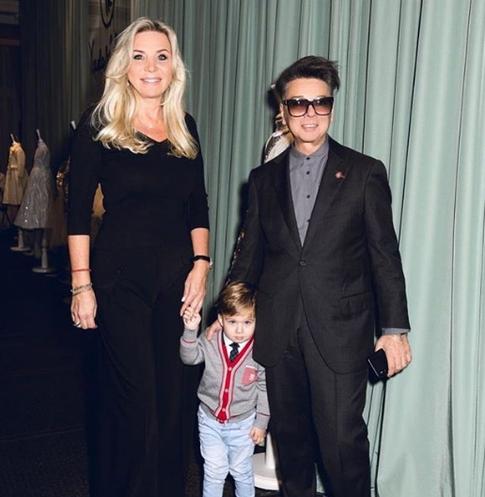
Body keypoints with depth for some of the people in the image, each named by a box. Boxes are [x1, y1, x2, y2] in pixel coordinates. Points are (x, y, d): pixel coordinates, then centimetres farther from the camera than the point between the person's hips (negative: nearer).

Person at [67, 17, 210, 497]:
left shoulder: (184, 127, 9)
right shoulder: (98, 127, -4)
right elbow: (78, 212, -5)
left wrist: (200, 264, 2)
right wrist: (82, 284, -8)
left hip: (178, 275, 4)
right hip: (121, 276, -4)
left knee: (175, 393, 10)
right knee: (134, 399, 0)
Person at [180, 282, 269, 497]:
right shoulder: (210, 342, -12)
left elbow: (264, 388, -7)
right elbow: (190, 357, -17)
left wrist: (261, 422, -3)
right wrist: (191, 330, -31)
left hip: (243, 423, -1)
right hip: (210, 419, 1)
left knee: (242, 471, 17)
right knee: (214, 471, 11)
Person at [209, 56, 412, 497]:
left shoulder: (365, 173, 0)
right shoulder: (264, 178, 9)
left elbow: (385, 256, -1)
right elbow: (250, 253, 13)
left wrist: (395, 328, -4)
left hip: (340, 329, -3)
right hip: (278, 330, 3)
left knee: (342, 437, -2)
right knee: (289, 432, 14)